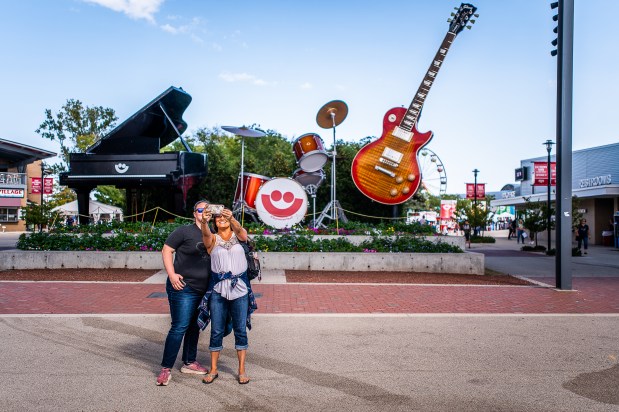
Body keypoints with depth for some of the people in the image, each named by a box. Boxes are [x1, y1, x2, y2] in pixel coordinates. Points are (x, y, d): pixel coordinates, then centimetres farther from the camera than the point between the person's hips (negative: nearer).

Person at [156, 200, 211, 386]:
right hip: (183, 287, -6)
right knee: (179, 327, -7)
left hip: (203, 290, 6)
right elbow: (166, 250, -6)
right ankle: (166, 369, 5)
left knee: (194, 327, 16)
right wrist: (172, 274, -14)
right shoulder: (184, 231, -6)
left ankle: (189, 363, 30)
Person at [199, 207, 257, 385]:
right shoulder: (212, 239, 5)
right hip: (218, 289, 0)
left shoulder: (239, 235, 6)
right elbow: (206, 234, -18)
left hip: (240, 288, 0)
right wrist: (204, 221, -41)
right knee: (216, 331, 6)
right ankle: (213, 370, 20)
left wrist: (231, 218, -40)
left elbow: (240, 230, -18)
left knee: (240, 330, 4)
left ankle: (242, 370, 15)